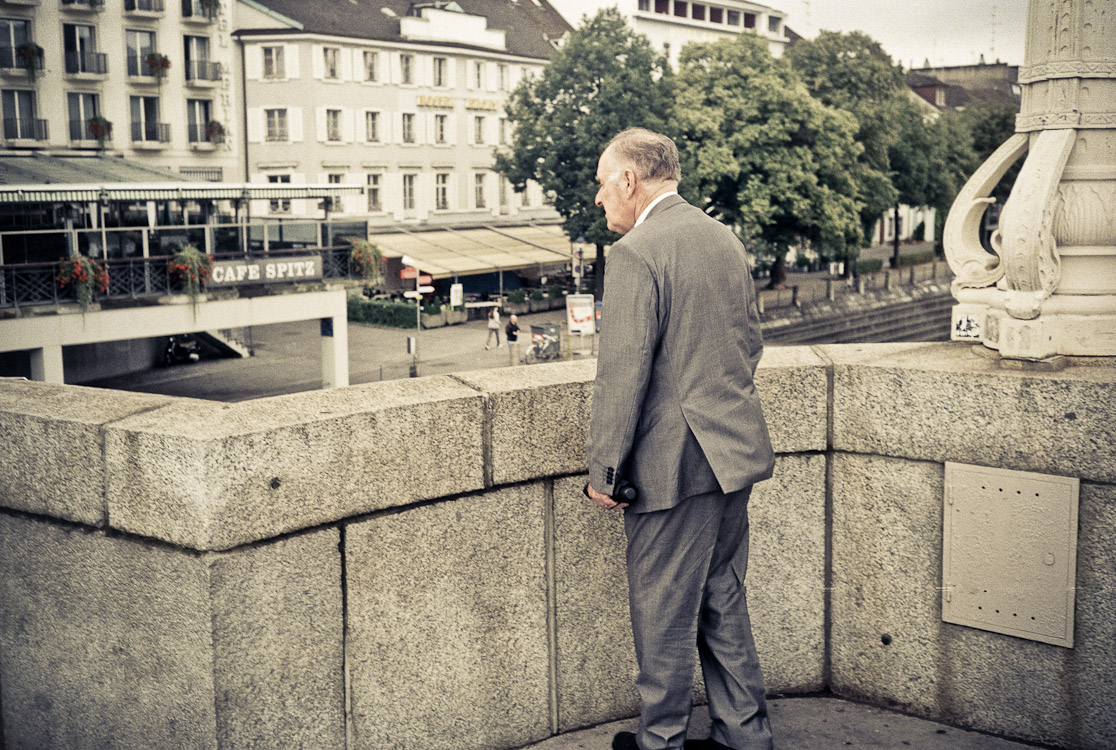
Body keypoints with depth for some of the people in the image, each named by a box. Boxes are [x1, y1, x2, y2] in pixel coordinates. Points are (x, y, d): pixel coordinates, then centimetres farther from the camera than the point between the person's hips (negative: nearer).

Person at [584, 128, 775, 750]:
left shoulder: (636, 253, -16)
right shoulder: (725, 238, 10)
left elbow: (623, 372, -19)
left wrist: (604, 468, -12)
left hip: (675, 462, -8)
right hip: (737, 452, 8)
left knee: (664, 612, 6)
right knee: (724, 601, 19)